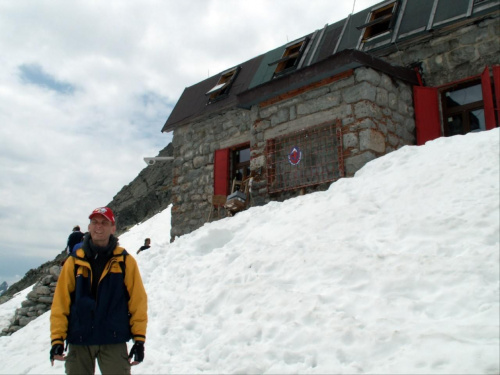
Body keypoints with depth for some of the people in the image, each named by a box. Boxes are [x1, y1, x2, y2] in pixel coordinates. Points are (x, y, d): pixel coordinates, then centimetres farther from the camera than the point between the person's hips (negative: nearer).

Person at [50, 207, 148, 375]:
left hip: (114, 341, -2)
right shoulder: (74, 261, 4)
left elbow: (137, 301, -1)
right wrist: (57, 339, -5)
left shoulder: (125, 261, 0)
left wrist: (139, 339, -4)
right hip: (79, 341, 2)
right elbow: (60, 302, 2)